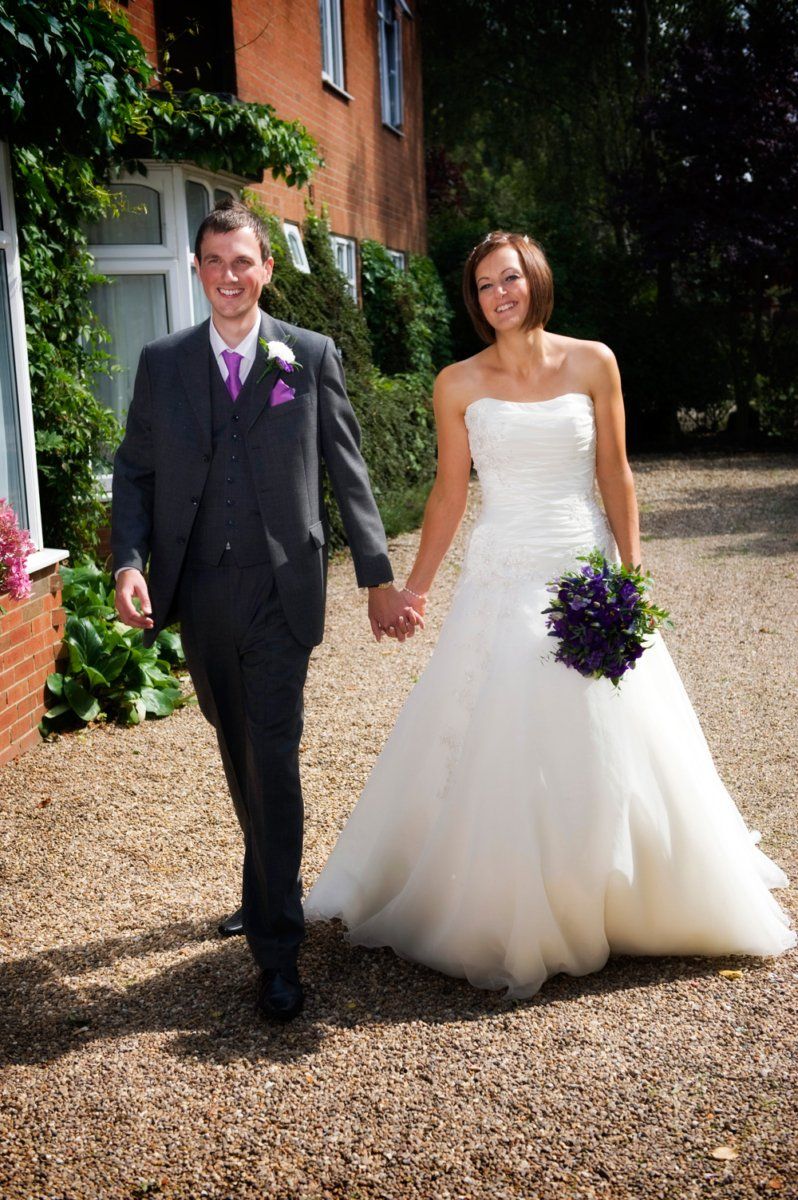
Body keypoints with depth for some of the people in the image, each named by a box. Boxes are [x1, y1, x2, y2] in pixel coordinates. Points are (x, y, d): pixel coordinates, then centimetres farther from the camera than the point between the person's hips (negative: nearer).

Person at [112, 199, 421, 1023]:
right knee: (239, 756, 17)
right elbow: (135, 470, 7)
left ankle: (277, 947, 4)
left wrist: (379, 579, 0)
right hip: (199, 596, 4)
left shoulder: (312, 358, 1)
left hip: (280, 591, -3)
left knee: (272, 761, -6)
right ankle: (269, 891, 38)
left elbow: (347, 474, 2)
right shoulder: (162, 363, 7)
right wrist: (129, 562, -9)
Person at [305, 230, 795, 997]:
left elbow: (615, 476, 3)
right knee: (493, 754, 2)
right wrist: (415, 586, 7)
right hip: (502, 582, 0)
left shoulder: (592, 363, 1)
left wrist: (632, 573, -1)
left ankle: (629, 902, 30)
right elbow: (448, 493, 6)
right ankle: (497, 914, 19)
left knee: (612, 746, 7)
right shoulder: (459, 384, 0)